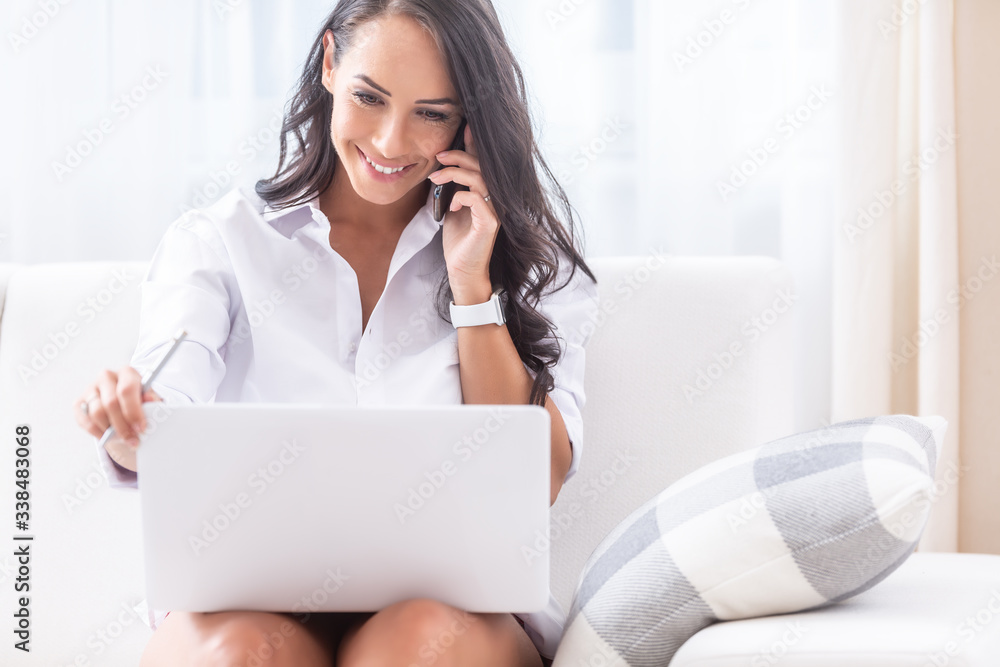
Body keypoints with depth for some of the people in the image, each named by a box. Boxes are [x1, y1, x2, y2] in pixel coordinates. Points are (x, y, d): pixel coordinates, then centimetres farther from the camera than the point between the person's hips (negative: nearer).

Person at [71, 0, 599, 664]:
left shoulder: (528, 255, 9)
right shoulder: (217, 241, 8)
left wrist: (472, 284, -5)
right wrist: (129, 423, -35)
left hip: (452, 599, 0)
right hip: (257, 599, 0)